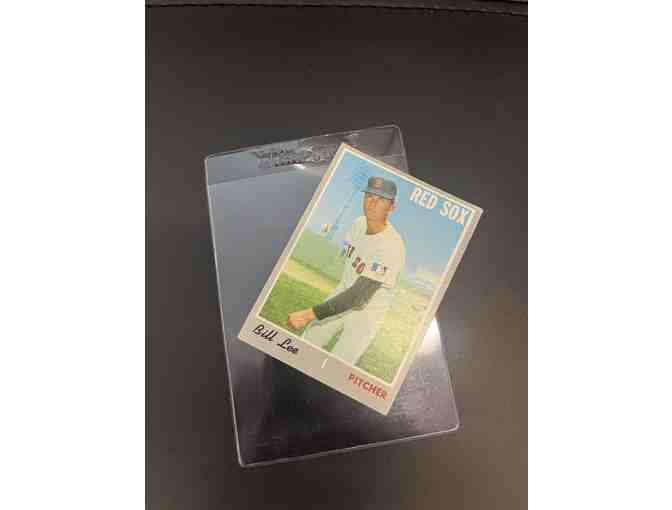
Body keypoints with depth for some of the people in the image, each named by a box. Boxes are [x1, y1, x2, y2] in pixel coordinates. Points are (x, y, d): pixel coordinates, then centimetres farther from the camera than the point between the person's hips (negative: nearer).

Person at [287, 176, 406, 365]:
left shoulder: (392, 247, -32)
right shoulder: (359, 223, -8)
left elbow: (357, 297, -34)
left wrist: (309, 314, -36)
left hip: (367, 312, -6)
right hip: (342, 295, 7)